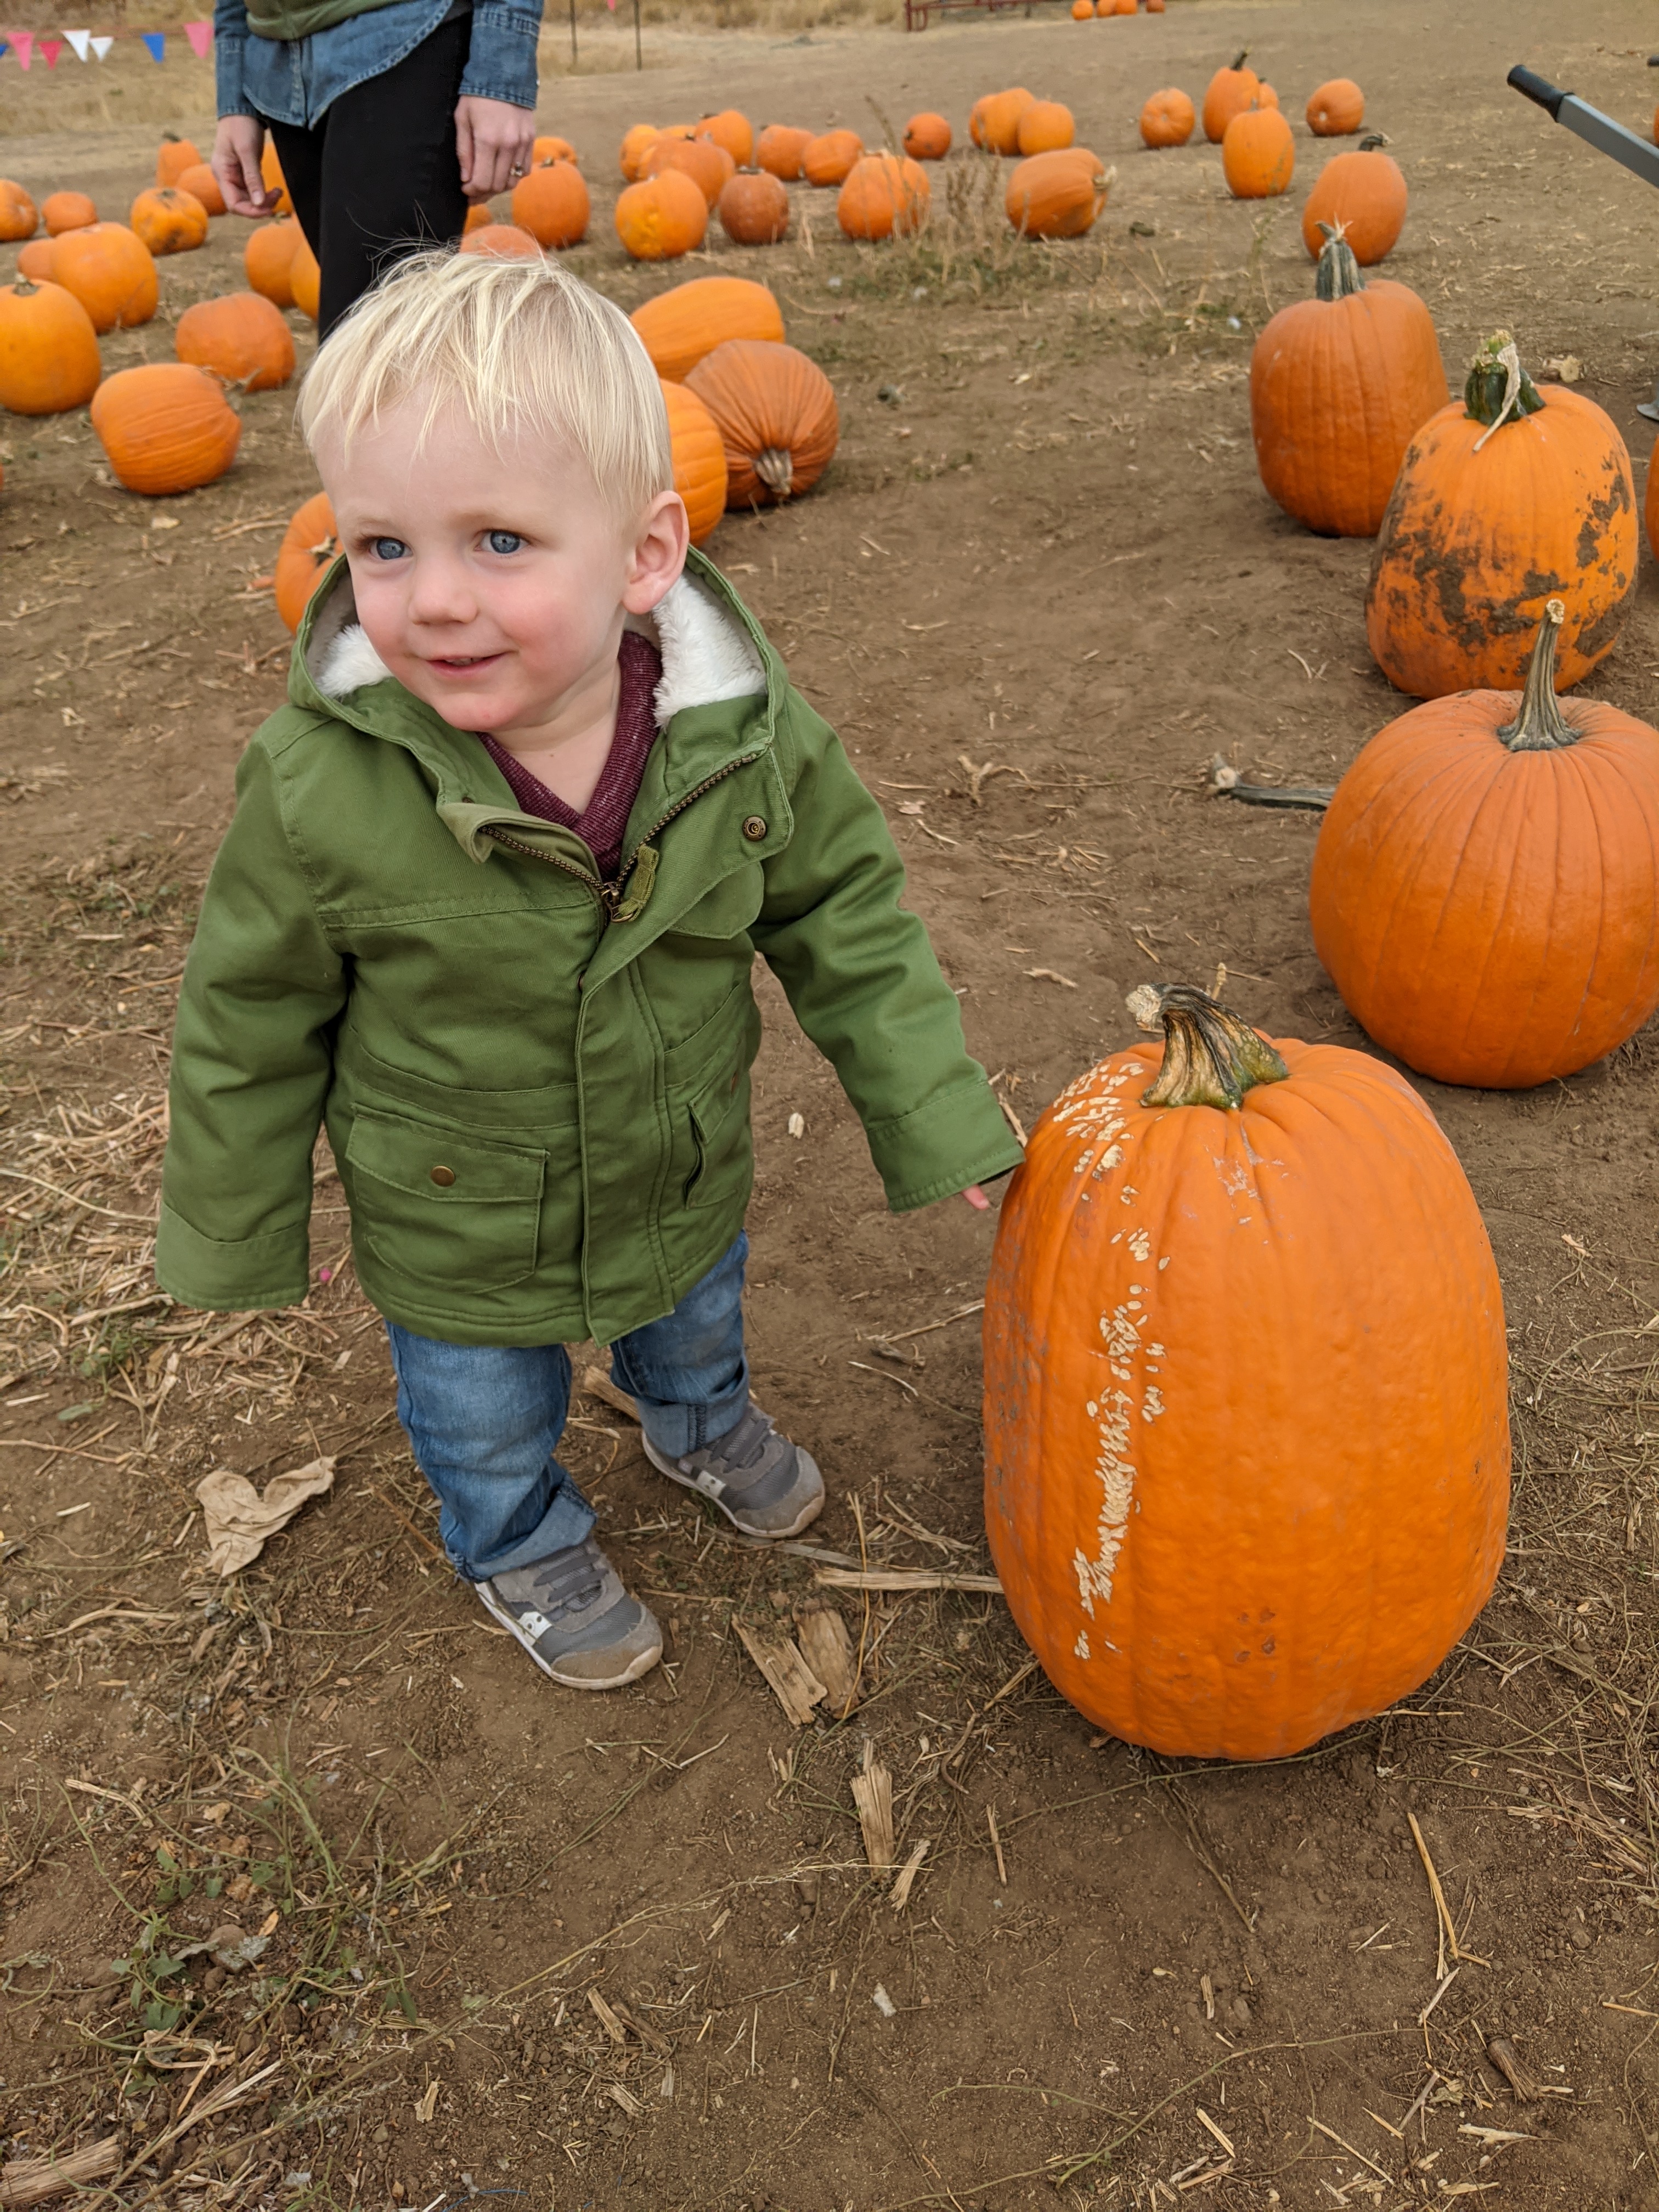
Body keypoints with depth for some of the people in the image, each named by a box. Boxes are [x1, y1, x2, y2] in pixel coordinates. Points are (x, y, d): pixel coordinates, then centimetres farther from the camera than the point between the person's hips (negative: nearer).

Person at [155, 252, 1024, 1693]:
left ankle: (699, 1422, 70)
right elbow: (251, 1022, -15)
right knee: (488, 1421, 25)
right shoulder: (321, 787, -31)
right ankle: (526, 1545, 60)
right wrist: (236, 1240, -3)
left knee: (699, 1318, 33)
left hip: (687, 1178, 3)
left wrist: (939, 1120, -6)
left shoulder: (745, 735, -25)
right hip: (460, 1234, -2)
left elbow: (846, 915, -8)